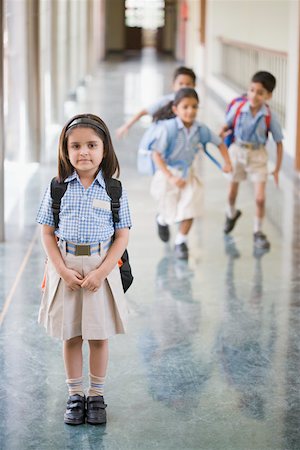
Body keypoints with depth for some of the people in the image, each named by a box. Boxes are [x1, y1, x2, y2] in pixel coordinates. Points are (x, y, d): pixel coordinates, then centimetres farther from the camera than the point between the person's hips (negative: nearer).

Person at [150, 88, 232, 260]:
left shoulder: (201, 129, -10)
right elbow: (157, 154, -22)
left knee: (189, 211, -3)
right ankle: (162, 220, 47)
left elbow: (220, 143, 6)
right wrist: (171, 177, -28)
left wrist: (227, 162, -8)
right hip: (168, 174, -3)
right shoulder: (168, 128, -24)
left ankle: (181, 242, 21)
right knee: (171, 213, 9)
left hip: (189, 174, 3)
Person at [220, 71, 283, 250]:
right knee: (232, 193, 19)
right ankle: (232, 214, 53)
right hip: (237, 151, 1)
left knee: (260, 198, -6)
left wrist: (277, 169, -7)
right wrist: (220, 135, -23)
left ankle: (258, 232, 16)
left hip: (258, 156, -1)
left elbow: (279, 143, -9)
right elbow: (227, 126, -2)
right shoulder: (238, 108, -19)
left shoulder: (270, 116, -19)